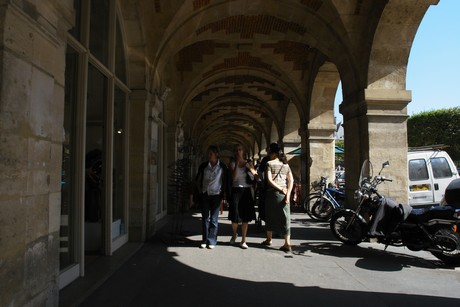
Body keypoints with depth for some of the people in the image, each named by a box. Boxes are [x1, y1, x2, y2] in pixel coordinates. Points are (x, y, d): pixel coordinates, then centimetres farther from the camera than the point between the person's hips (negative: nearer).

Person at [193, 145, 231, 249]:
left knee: (214, 220, 1)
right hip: (204, 195, 2)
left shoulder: (222, 167, -3)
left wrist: (223, 198, -3)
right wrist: (200, 191, 7)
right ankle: (205, 240, 14)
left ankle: (212, 241, 10)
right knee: (205, 218, 6)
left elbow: (226, 183, -1)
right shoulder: (203, 166, 4)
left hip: (216, 195, -2)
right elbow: (198, 180, 15)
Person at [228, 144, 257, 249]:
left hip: (246, 191, 2)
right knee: (235, 216, 0)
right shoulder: (233, 163, 1)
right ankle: (234, 234, 30)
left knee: (245, 217, 2)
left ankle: (243, 241, 11)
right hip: (236, 190, -1)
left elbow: (255, 174, -6)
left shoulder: (248, 162, 7)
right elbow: (234, 177, -14)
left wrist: (247, 165, -17)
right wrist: (237, 163, -16)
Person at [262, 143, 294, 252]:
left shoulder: (269, 163, -3)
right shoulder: (286, 164, 11)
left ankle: (269, 239, 26)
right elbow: (291, 180, 2)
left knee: (270, 216, 13)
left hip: (272, 192, -3)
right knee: (285, 217, 4)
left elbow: (269, 180, -13)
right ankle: (287, 243, 0)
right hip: (283, 193, 4)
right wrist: (287, 194, -5)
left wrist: (281, 189, -10)